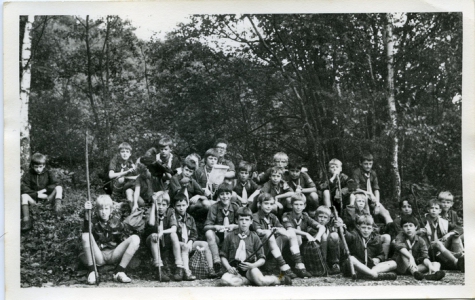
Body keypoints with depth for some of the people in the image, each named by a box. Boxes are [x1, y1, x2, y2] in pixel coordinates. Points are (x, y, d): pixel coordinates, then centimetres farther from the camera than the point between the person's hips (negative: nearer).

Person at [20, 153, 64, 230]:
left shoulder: (49, 173, 4)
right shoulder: (28, 174, 1)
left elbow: (56, 184, -9)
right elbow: (23, 187, -13)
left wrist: (45, 190, -20)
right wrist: (36, 194, -23)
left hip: (46, 196, 0)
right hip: (33, 197, 0)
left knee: (59, 188, -22)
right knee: (24, 195, -31)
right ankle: (26, 219, -41)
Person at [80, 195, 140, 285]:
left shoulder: (116, 221, 7)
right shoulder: (94, 221, -1)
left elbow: (123, 239, 13)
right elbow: (86, 232, -24)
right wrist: (86, 214, -37)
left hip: (113, 256, 2)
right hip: (98, 256, -2)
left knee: (135, 238, -17)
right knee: (85, 236, -27)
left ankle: (119, 272, -22)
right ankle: (91, 272, -24)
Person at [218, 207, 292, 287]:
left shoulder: (254, 237, 6)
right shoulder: (230, 236, 7)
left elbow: (262, 259, 4)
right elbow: (223, 256, 10)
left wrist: (252, 265, -15)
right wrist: (228, 267, -8)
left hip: (250, 268, -1)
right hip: (234, 269, 1)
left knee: (261, 281, -32)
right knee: (224, 280, -34)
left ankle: (279, 280, -1)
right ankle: (252, 280, -17)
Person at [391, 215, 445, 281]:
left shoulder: (420, 241, 3)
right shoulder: (400, 236, -5)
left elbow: (424, 257, -11)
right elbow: (399, 246, -29)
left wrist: (430, 266, -32)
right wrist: (410, 257, -46)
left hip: (414, 266, 4)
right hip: (400, 267, -4)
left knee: (437, 264, -10)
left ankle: (429, 274, -46)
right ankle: (414, 272, -49)